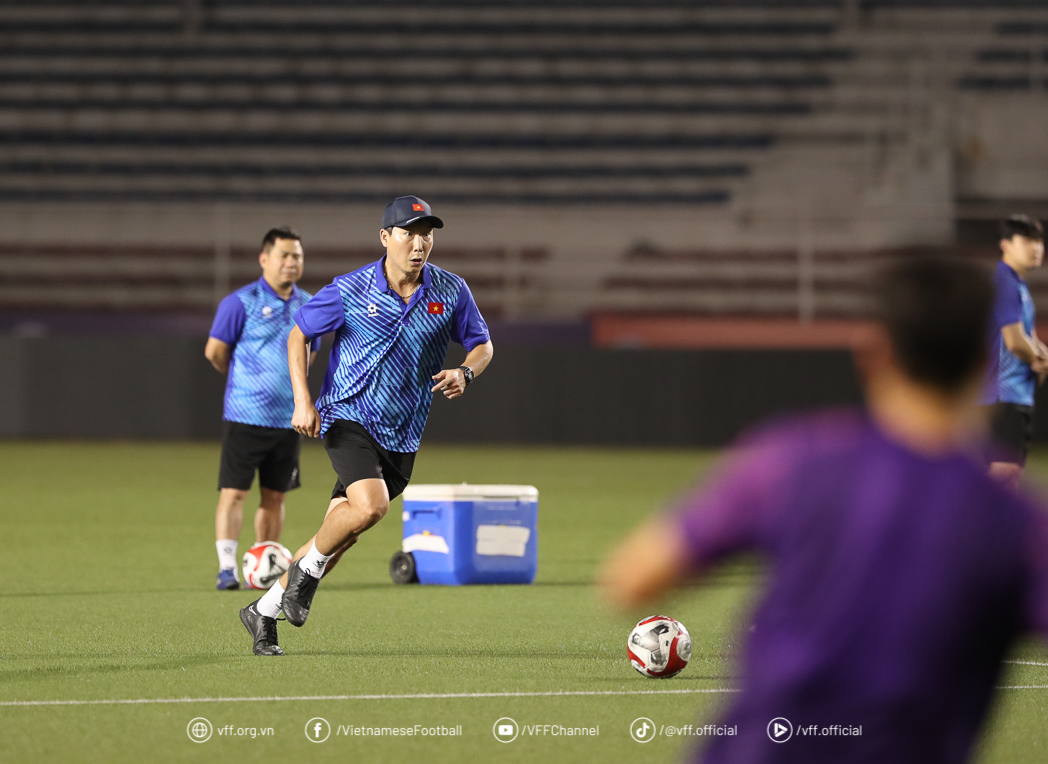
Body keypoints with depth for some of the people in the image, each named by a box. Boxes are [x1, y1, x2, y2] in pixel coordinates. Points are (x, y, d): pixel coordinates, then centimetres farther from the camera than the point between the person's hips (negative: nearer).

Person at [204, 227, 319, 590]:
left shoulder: (308, 306, 10)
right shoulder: (241, 302, -8)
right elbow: (215, 351, -5)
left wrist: (287, 382, 13)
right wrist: (244, 379, 9)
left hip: (288, 419, 5)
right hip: (245, 417, -5)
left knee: (275, 496, 9)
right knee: (233, 492, -8)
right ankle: (226, 567, -6)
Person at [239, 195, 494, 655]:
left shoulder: (451, 292, -1)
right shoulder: (350, 290, -9)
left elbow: (481, 344, 11)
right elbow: (299, 335, 3)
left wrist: (465, 373, -12)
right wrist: (303, 401, -9)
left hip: (401, 437, 4)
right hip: (348, 416, -4)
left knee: (345, 530, 6)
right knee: (370, 505, -29)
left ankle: (265, 611, 21)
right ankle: (308, 568, -1)